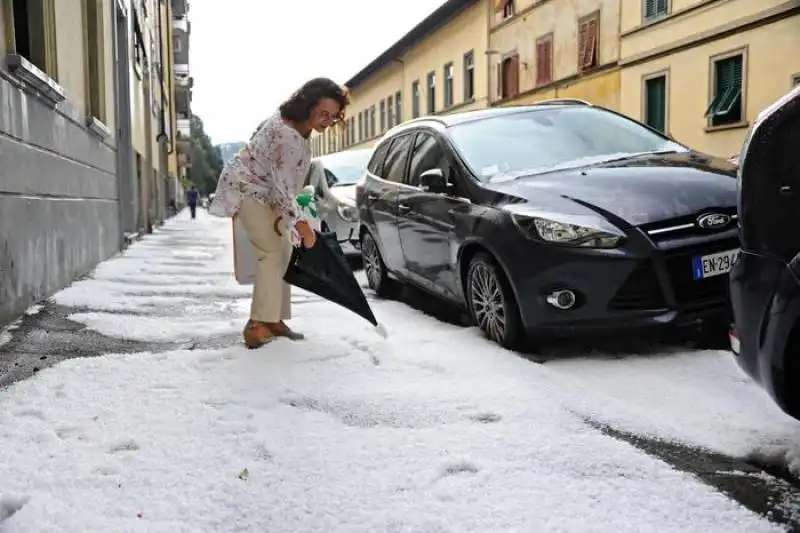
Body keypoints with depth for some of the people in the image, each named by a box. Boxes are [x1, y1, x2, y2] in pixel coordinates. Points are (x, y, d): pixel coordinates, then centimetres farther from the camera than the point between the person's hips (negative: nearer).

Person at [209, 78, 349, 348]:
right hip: (247, 188, -10)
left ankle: (274, 319, 13)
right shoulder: (287, 135, -33)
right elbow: (281, 184, -31)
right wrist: (300, 222, -26)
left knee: (282, 251, 8)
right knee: (271, 252, -17)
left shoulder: (297, 123, -2)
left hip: (265, 190, 10)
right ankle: (258, 324, -15)